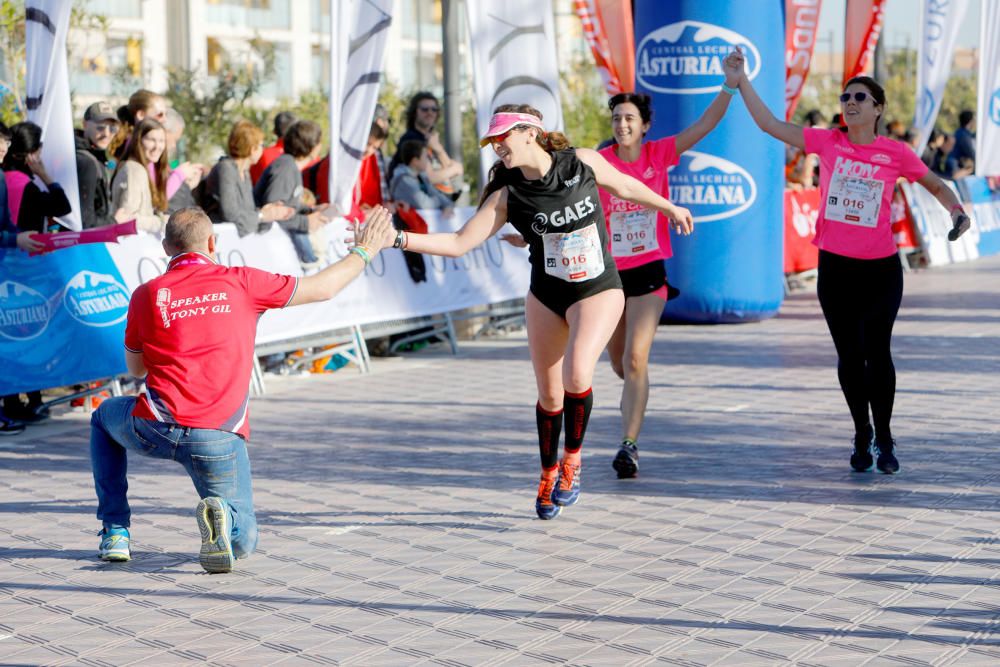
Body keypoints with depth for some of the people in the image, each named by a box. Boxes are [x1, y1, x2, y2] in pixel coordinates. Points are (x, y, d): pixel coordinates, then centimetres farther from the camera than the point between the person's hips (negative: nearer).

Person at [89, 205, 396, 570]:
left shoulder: (146, 294, 7)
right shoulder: (240, 282, 5)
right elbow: (323, 287, 14)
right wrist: (364, 251, 29)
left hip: (156, 430, 1)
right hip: (219, 438, -1)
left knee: (104, 416, 36)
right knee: (242, 540, 16)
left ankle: (115, 530, 25)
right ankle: (223, 515, -23)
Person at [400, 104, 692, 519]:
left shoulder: (583, 162, -11)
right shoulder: (506, 196, -10)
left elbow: (625, 187, 9)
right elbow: (459, 243, -12)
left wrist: (669, 208, 23)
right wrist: (399, 239, -24)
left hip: (598, 290, -2)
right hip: (545, 297, 2)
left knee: (576, 374, -25)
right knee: (549, 394, 9)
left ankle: (572, 458, -1)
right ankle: (549, 474, 33)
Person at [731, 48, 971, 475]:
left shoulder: (895, 153, -2)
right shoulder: (828, 143, 2)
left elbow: (936, 186, 11)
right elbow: (769, 124, 2)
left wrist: (958, 212, -7)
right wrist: (741, 80, -2)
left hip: (881, 268, -2)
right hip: (836, 267, 2)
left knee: (876, 351, -7)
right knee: (849, 355, 8)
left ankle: (884, 439, 10)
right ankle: (862, 437, 23)